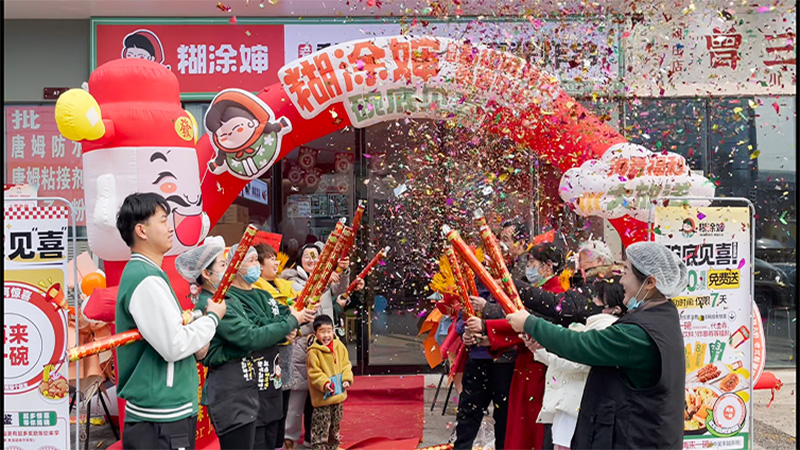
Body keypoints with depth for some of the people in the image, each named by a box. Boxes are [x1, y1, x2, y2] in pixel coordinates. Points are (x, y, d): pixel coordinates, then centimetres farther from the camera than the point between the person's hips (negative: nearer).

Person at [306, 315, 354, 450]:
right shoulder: (314, 351, -16)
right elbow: (314, 373, -17)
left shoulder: (339, 346, 1)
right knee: (320, 427, -2)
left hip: (339, 395, 6)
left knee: (335, 424, 22)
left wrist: (347, 379, -7)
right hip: (322, 397, -6)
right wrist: (324, 383, -28)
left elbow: (346, 365, 6)